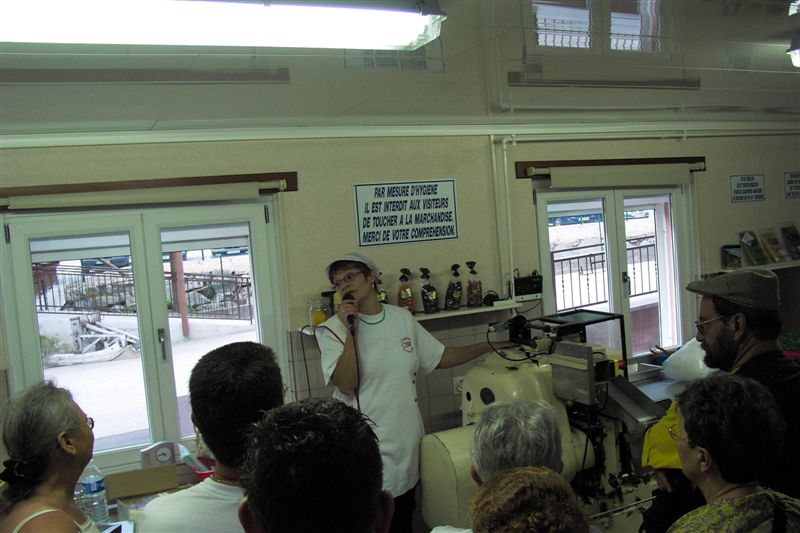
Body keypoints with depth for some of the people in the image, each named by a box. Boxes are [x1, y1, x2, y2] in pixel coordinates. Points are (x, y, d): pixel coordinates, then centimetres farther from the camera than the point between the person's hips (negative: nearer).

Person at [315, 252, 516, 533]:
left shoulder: (402, 318, 6)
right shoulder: (333, 329, -6)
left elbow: (441, 357, 14)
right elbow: (346, 386, -16)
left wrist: (490, 346, 13)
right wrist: (351, 331, -20)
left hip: (405, 440, 4)